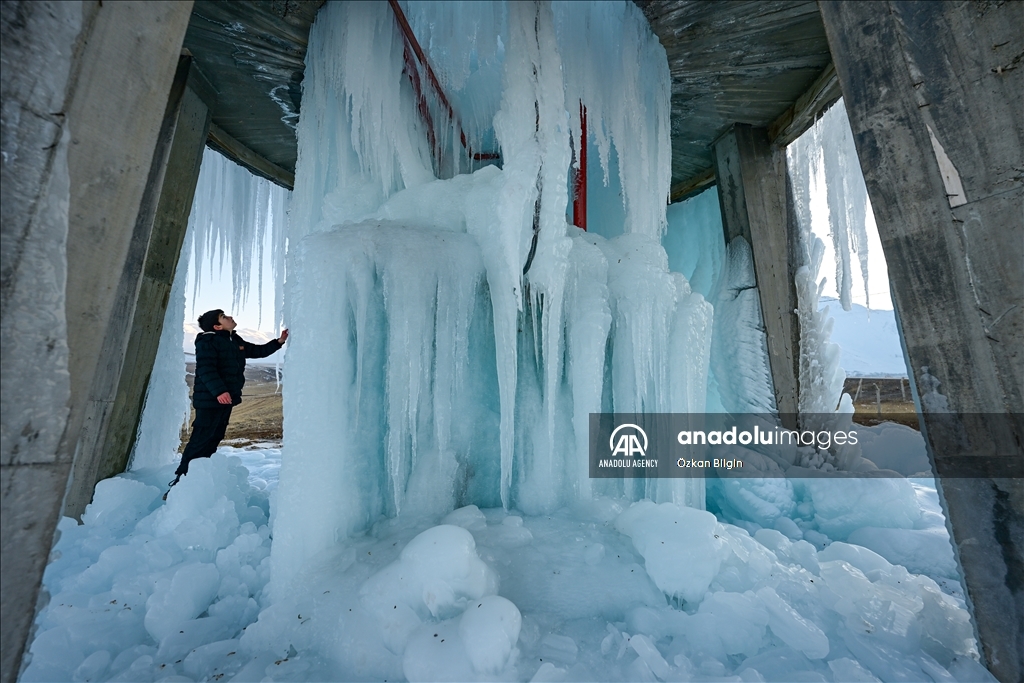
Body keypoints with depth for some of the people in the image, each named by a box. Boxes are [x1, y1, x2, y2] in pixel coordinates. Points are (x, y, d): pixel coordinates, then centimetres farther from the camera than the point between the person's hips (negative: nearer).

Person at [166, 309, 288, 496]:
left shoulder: (236, 341, 14)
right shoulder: (207, 342, -12)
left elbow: (258, 351, 25)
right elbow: (206, 369, -22)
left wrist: (279, 341, 13)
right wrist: (218, 390, -32)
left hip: (226, 400, 9)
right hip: (209, 400, -9)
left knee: (213, 440, 14)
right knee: (200, 441, -9)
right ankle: (179, 483, -1)